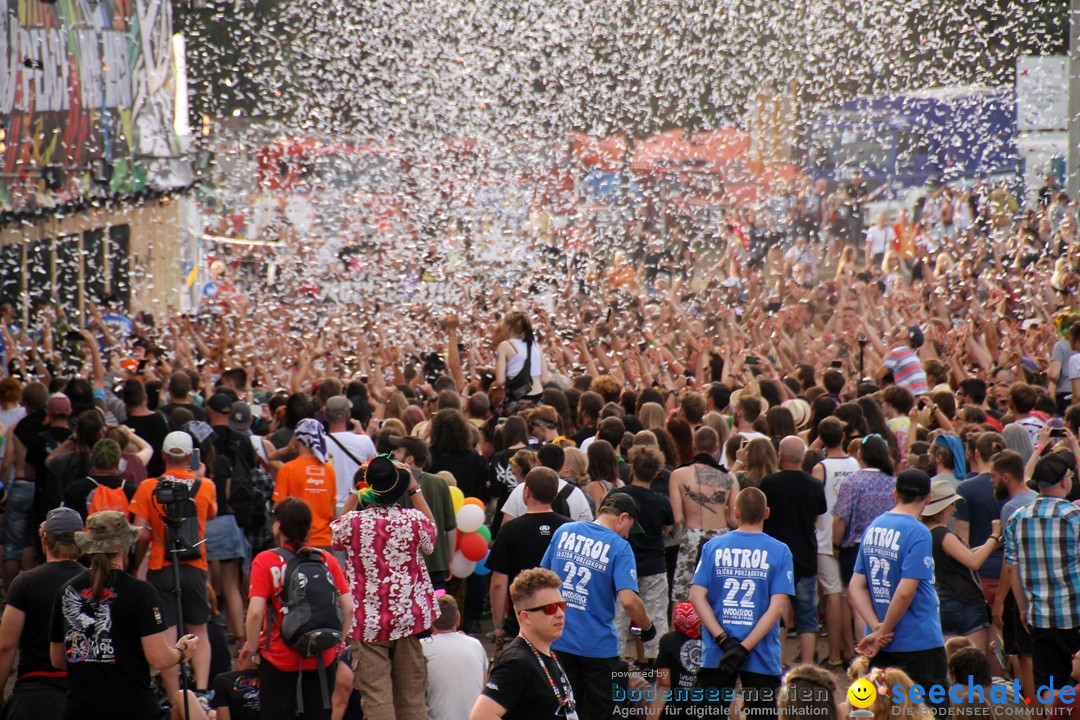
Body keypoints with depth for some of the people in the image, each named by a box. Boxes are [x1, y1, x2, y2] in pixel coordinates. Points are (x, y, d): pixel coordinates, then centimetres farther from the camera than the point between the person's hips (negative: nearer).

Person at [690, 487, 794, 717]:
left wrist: (723, 639, -10)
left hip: (715, 655, 1)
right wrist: (745, 647, -13)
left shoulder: (713, 547, 1)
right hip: (762, 657, -1)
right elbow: (778, 606, -11)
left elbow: (696, 596, -6)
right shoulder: (779, 551, -4)